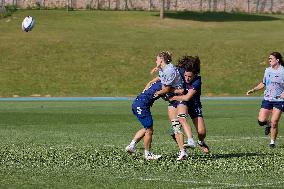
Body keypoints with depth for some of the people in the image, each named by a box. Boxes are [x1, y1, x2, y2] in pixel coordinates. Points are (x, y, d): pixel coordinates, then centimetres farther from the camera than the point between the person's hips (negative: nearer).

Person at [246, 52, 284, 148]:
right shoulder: (267, 70, 9)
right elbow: (263, 83, 21)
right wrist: (253, 90, 10)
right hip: (267, 99, 4)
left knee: (274, 123, -8)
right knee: (261, 120, -7)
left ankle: (272, 142, 10)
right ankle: (268, 124, 28)